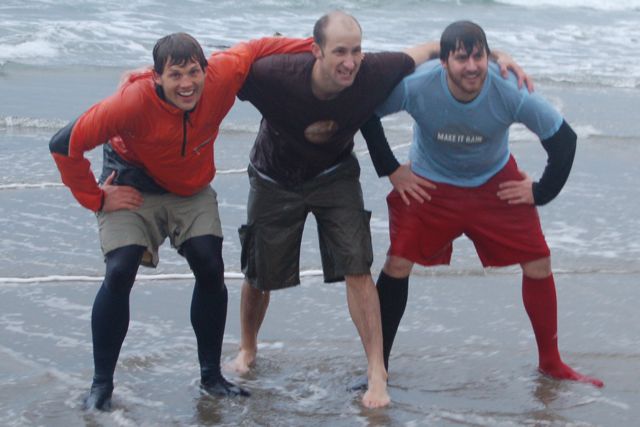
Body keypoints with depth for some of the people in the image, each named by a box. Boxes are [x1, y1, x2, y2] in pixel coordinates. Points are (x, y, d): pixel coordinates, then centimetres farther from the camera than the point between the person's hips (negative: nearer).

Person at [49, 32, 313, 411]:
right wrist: (96, 198, -20)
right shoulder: (134, 101, -36)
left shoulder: (221, 76, -27)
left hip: (193, 191, 4)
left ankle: (211, 375, 13)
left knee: (211, 271, -6)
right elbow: (65, 145, -29)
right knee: (120, 273, -17)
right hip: (135, 190, -4)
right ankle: (102, 384, -3)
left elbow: (256, 49, -7)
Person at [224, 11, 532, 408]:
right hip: (275, 180, -1)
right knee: (259, 275, 12)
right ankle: (248, 348, 42)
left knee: (357, 268, -13)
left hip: (335, 177, 1)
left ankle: (377, 372, -4)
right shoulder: (276, 75, -37)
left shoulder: (374, 73, -30)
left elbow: (430, 49, -14)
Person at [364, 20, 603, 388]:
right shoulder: (416, 86, -30)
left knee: (538, 264, -2)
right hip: (431, 186, -1)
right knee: (397, 265, -12)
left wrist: (542, 192, -9)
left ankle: (551, 363, 17)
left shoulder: (509, 92, -29)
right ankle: (378, 364, 4)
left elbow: (563, 137, -16)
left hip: (496, 184, 1)